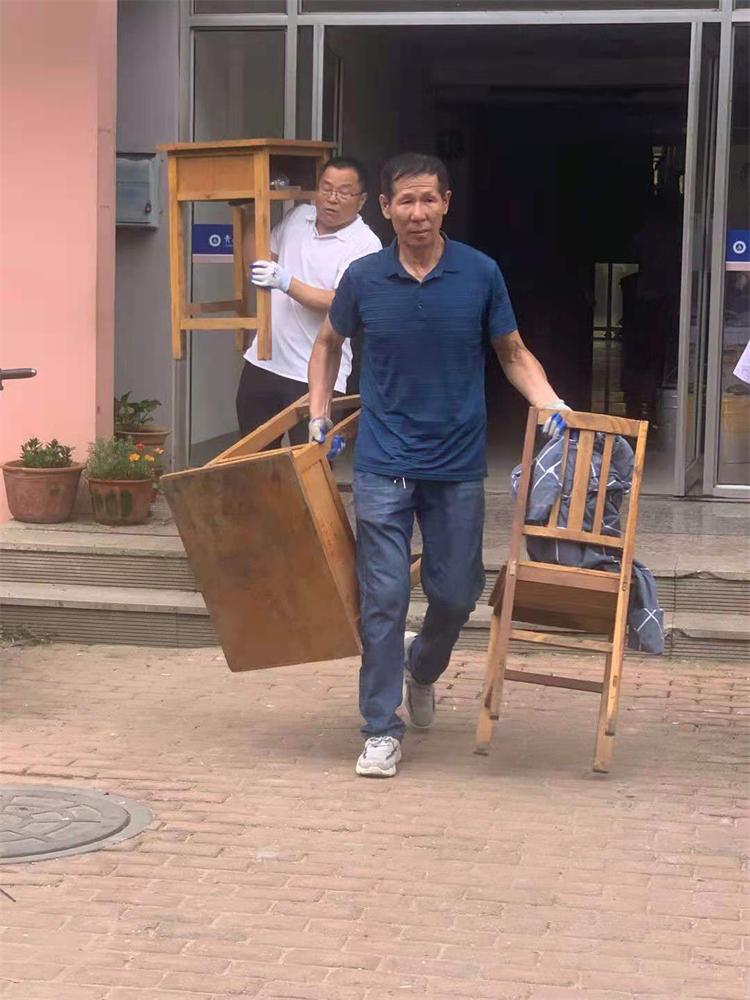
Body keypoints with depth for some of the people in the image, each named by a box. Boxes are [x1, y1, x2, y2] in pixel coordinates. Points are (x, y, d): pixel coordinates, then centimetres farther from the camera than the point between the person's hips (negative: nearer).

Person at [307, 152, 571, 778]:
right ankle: (382, 730, 6)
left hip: (458, 466, 1)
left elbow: (514, 353, 6)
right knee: (383, 599, -4)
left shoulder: (480, 274, -4)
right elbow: (329, 344, 16)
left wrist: (551, 405, -11)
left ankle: (423, 668, 40)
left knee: (455, 593, 8)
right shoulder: (364, 278, -2)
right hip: (384, 463, -1)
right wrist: (319, 415, 8)